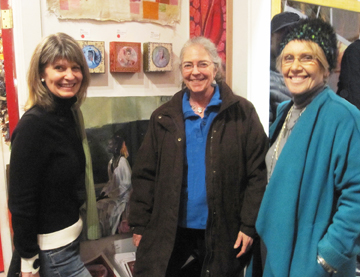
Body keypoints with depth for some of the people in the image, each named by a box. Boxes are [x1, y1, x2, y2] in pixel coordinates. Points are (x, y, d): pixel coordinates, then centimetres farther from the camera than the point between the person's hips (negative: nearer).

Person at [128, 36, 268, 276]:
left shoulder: (241, 113, -3)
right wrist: (139, 225, 1)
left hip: (222, 231, -1)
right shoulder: (164, 117, 3)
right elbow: (145, 174, 4)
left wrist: (249, 225, -8)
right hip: (169, 230, 2)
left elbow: (257, 174, -4)